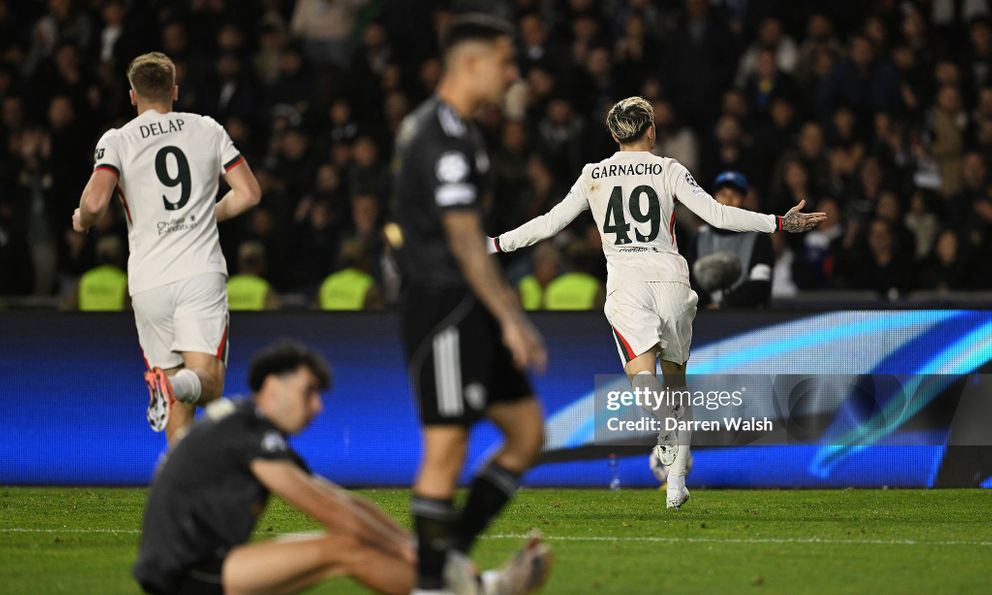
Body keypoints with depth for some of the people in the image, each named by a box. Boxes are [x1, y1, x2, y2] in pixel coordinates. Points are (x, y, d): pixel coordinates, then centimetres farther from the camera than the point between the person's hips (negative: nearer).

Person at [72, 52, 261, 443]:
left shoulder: (117, 141, 2)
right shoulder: (208, 130, 10)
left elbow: (95, 202, -13)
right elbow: (249, 193, 9)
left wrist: (82, 221, 10)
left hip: (150, 281, 0)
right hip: (202, 271, 0)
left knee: (178, 404, 10)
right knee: (209, 383, -8)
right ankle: (183, 381, -41)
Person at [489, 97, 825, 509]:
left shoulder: (593, 176, 12)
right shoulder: (668, 170, 8)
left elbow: (550, 223, 11)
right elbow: (718, 215, 1)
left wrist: (496, 244, 23)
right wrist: (781, 224, 8)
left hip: (625, 281, -1)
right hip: (670, 277, 1)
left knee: (642, 373, -13)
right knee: (675, 378, 13)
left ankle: (666, 432, -46)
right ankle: (676, 482, 9)